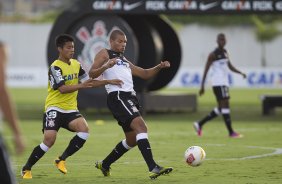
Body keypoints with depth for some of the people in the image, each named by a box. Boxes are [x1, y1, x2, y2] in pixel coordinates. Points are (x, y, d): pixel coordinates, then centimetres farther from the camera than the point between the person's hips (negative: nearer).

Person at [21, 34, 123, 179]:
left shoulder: (76, 64, 11)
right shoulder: (55, 67, -11)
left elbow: (89, 82, 20)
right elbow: (63, 88, -23)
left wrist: (108, 82, 13)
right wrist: (81, 86, -31)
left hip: (70, 109, 6)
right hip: (55, 108, -6)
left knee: (84, 129, -21)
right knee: (49, 140, -18)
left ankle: (61, 160, -7)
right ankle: (26, 169, 2)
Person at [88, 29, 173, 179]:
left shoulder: (124, 60, 30)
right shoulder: (105, 54, 7)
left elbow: (145, 74, 30)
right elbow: (92, 73, -6)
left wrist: (159, 67, 12)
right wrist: (106, 66, -25)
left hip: (130, 97, 9)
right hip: (118, 96, -9)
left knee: (132, 140, 13)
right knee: (140, 125, -26)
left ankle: (104, 165, 31)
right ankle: (153, 168, -36)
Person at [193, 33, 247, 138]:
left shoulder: (225, 52, 17)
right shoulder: (213, 54, -8)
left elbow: (230, 66, 23)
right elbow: (206, 70, -10)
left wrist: (241, 73, 7)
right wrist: (202, 86, -13)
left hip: (224, 83, 9)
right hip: (218, 83, -9)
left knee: (221, 108, 10)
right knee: (225, 105, -12)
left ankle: (200, 124, 17)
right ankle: (231, 132, -12)